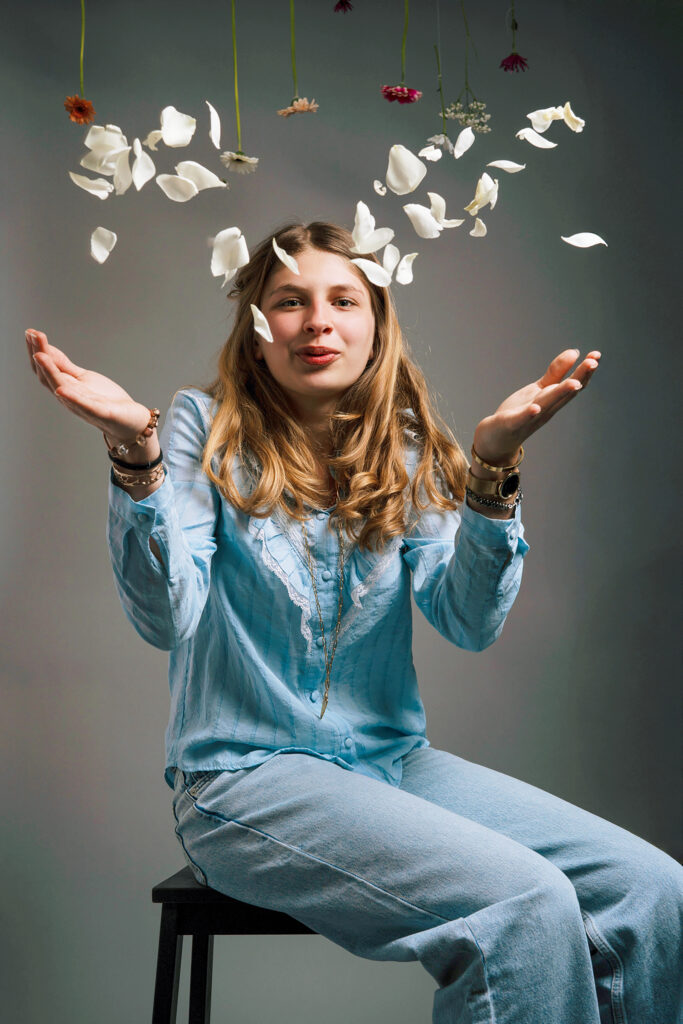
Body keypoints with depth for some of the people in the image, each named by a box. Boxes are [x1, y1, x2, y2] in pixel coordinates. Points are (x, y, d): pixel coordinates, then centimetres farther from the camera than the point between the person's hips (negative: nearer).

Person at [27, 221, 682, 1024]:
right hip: (244, 774, -4)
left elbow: (470, 622, -7)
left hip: (390, 758, 5)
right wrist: (135, 452, -27)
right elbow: (166, 619, -14)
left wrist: (492, 465, -21)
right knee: (524, 903, -26)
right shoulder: (208, 429, -2)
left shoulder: (403, 453, 7)